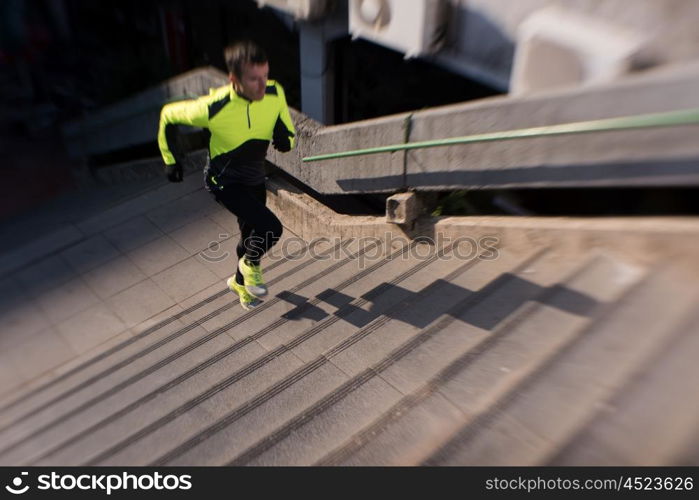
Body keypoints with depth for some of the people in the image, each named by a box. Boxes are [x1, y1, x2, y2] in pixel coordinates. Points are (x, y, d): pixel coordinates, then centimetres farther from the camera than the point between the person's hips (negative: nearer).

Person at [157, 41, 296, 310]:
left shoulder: (275, 94, -19)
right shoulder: (213, 108, -31)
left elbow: (287, 132, -1)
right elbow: (168, 115, -12)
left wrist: (285, 138, -26)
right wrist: (170, 159, -4)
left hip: (255, 179, 5)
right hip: (224, 181, -5)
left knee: (252, 234, 21)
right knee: (271, 228, -22)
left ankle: (240, 281, 52)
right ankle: (250, 264, 12)